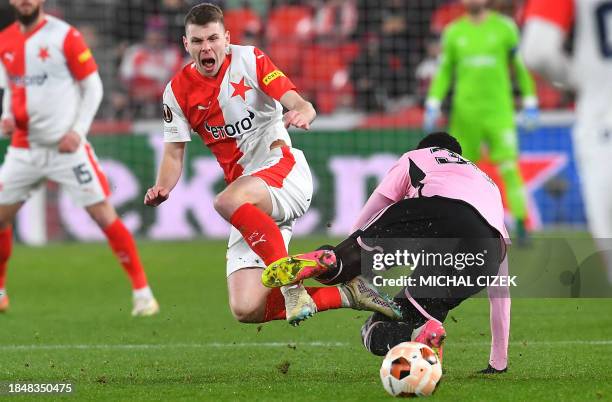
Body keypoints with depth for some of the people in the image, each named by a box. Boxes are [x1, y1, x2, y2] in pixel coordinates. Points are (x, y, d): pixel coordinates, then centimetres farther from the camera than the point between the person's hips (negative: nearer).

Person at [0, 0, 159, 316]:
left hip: (66, 148, -5)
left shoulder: (65, 36, -10)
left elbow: (92, 87, -4)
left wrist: (78, 131, -14)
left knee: (105, 216, -9)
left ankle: (142, 293, -3)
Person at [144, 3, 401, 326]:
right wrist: (162, 187, -13)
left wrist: (301, 114, -37)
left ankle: (290, 284, -31)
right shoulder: (178, 91, 5)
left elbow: (301, 105, -12)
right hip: (250, 205, 5)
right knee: (245, 310, -11)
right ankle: (345, 295, 1)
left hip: (282, 169, -5)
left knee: (228, 201, -40)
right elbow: (174, 154, 8)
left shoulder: (248, 60, -4)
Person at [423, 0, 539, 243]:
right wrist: (432, 105, 5)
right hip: (465, 112, 2)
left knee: (509, 168, -11)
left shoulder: (504, 28, 3)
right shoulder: (454, 32, 8)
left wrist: (530, 104, 5)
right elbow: (444, 71, 14)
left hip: (498, 111, -2)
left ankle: (521, 225, -8)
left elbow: (521, 67, 8)